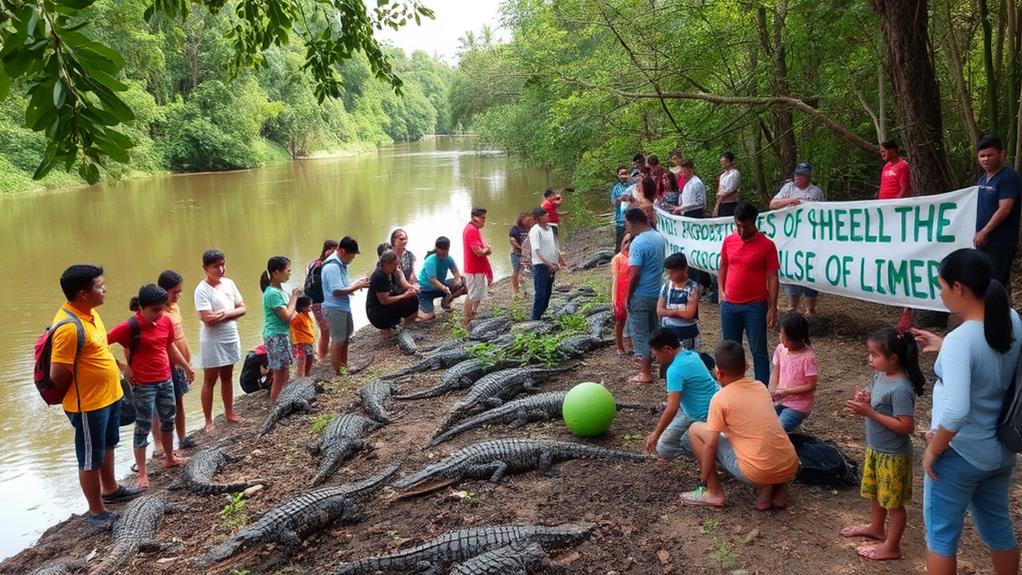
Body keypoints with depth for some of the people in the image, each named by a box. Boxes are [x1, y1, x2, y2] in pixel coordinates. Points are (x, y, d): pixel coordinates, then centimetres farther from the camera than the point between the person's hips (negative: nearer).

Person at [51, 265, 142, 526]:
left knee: (107, 446, 26)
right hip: (88, 405, -9)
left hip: (110, 396, 9)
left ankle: (111, 489, 46)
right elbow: (58, 376, -24)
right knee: (91, 458, 8)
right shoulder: (69, 327, -28)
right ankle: (97, 512, 23)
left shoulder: (89, 312, 2)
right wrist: (78, 396, -8)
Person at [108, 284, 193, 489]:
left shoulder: (166, 321, -1)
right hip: (143, 385, -6)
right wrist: (123, 366, -14)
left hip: (165, 380, 6)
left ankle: (169, 458, 39)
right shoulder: (130, 327, -19)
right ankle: (142, 473, 12)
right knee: (143, 427, 2)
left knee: (169, 420, 19)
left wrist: (186, 366, 21)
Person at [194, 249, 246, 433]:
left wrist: (225, 313, -17)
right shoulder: (202, 290, -17)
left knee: (227, 377, 18)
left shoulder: (228, 283, 2)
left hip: (231, 338, 6)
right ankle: (209, 421, 13)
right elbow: (208, 319, -25)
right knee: (210, 381, 5)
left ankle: (229, 413, 31)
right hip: (213, 341, -6)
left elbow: (242, 308, 1)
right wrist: (232, 314, -12)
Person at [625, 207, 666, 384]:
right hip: (657, 293, 8)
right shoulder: (659, 238, 5)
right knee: (654, 330, 19)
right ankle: (648, 362, 32)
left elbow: (634, 275, -22)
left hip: (640, 296, -8)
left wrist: (628, 297, -13)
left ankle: (645, 373, 3)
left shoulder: (638, 243, -21)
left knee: (640, 333, 0)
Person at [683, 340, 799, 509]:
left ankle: (714, 493, 11)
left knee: (695, 429, 8)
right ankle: (777, 489, 16)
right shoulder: (761, 387, 13)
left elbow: (710, 444, -5)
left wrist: (704, 479, 9)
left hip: (757, 474, -5)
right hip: (790, 469, 5)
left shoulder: (720, 398, -5)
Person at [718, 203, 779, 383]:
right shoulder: (728, 241, 3)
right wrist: (721, 291, 7)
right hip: (729, 305, 4)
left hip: (755, 307, -4)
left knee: (759, 350, 2)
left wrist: (772, 308, -10)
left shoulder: (766, 245, -9)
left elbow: (772, 277, -8)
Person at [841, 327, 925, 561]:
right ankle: (876, 528, 47)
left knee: (893, 501, 8)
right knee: (875, 491, 26)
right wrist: (865, 401, -8)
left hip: (893, 455, -9)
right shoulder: (880, 376, -1)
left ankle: (891, 546, 23)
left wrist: (870, 412, -29)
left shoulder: (900, 389, -28)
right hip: (875, 449, 9)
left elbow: (906, 426, -30)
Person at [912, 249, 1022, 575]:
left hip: (959, 455, -7)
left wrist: (933, 451, -19)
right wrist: (943, 347, 9)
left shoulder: (959, 340, -29)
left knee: (941, 533, 12)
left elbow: (956, 412, -34)